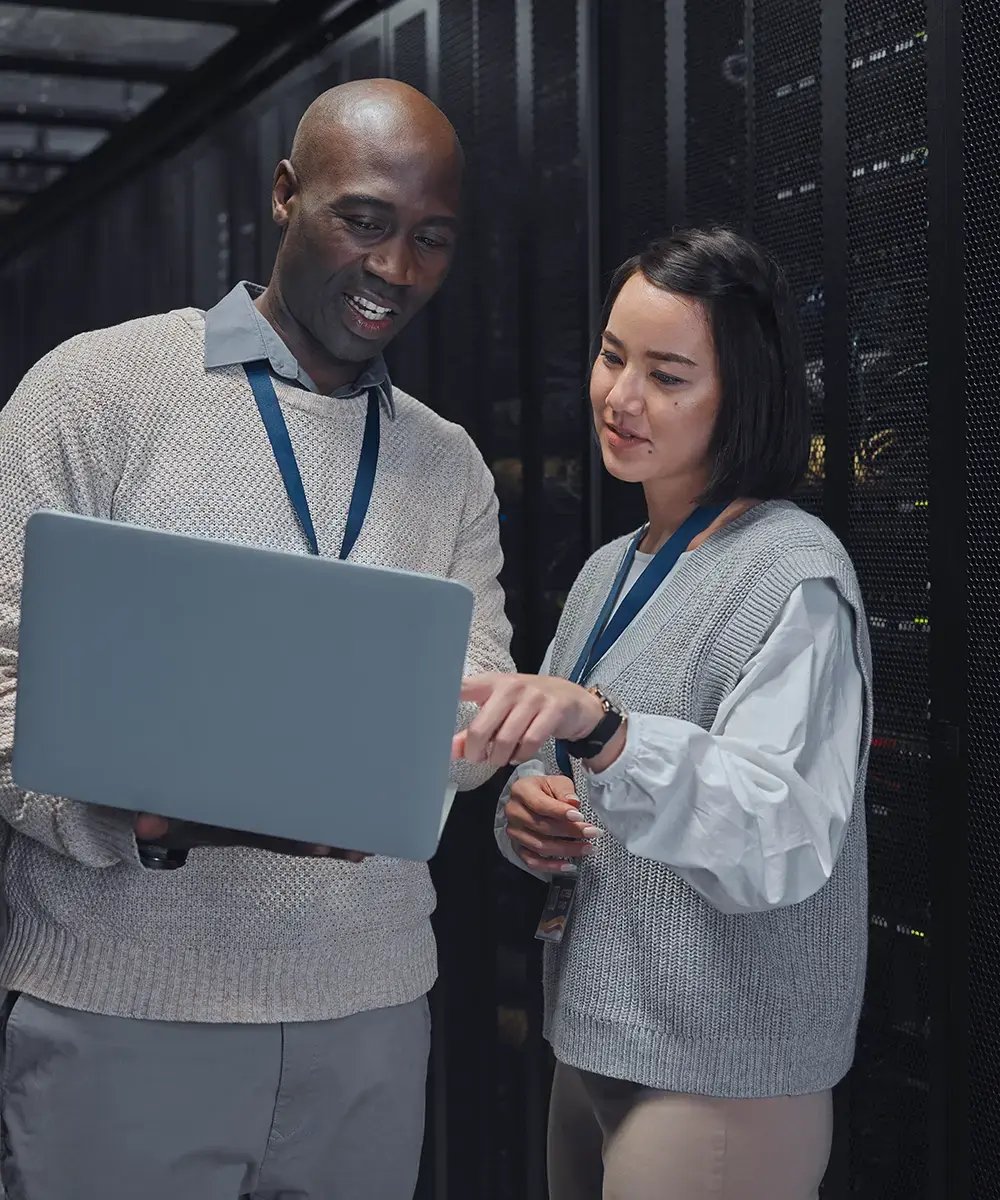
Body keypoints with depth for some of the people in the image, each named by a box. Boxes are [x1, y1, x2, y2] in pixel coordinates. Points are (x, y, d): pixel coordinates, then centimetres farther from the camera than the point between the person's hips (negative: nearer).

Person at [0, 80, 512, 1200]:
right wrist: (160, 815, -24)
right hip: (123, 1008, -3)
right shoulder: (98, 386, -3)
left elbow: (480, 729, 6)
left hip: (372, 1008, 4)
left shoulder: (450, 466, 11)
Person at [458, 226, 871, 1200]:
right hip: (589, 1045, 7)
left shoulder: (792, 574, -14)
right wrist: (524, 816, -5)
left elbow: (785, 844, -27)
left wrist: (599, 726, -40)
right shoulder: (607, 573, 10)